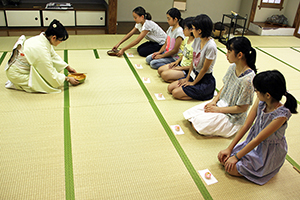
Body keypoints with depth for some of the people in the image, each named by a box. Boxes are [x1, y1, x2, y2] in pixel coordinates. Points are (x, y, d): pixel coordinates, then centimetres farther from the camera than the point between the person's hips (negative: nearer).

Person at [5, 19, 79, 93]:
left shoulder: (44, 38, -7)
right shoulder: (42, 50, -32)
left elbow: (54, 56, 10)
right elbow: (51, 74, -22)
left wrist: (67, 67, 12)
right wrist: (68, 79, -11)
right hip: (17, 74, -8)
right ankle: (16, 84, -3)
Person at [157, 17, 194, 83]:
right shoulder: (186, 39, 2)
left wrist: (180, 68, -18)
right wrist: (177, 61, 3)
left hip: (187, 69, -10)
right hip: (181, 64, 10)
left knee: (164, 75, -19)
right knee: (160, 70, 5)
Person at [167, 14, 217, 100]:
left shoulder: (210, 46, -25)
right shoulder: (197, 40, 1)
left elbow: (205, 69, -18)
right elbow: (193, 61, 6)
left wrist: (193, 83, -9)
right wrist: (187, 78, 4)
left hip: (205, 80, -8)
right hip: (194, 74, 8)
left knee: (176, 93, -17)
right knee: (170, 88, -1)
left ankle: (208, 92, -4)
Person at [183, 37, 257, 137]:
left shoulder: (248, 80, -28)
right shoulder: (233, 67, -4)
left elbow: (242, 108, -21)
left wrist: (218, 109, -16)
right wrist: (214, 101, -4)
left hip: (232, 116, -8)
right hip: (221, 103, 8)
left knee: (197, 125, -17)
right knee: (190, 114, -1)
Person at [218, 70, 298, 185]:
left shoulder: (281, 115, -32)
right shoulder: (260, 101, -12)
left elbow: (258, 140, -26)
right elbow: (246, 126, -8)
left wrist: (236, 157, -18)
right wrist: (229, 149, -8)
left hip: (269, 153, -6)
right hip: (252, 143, 6)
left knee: (232, 168, -17)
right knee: (223, 158, -4)